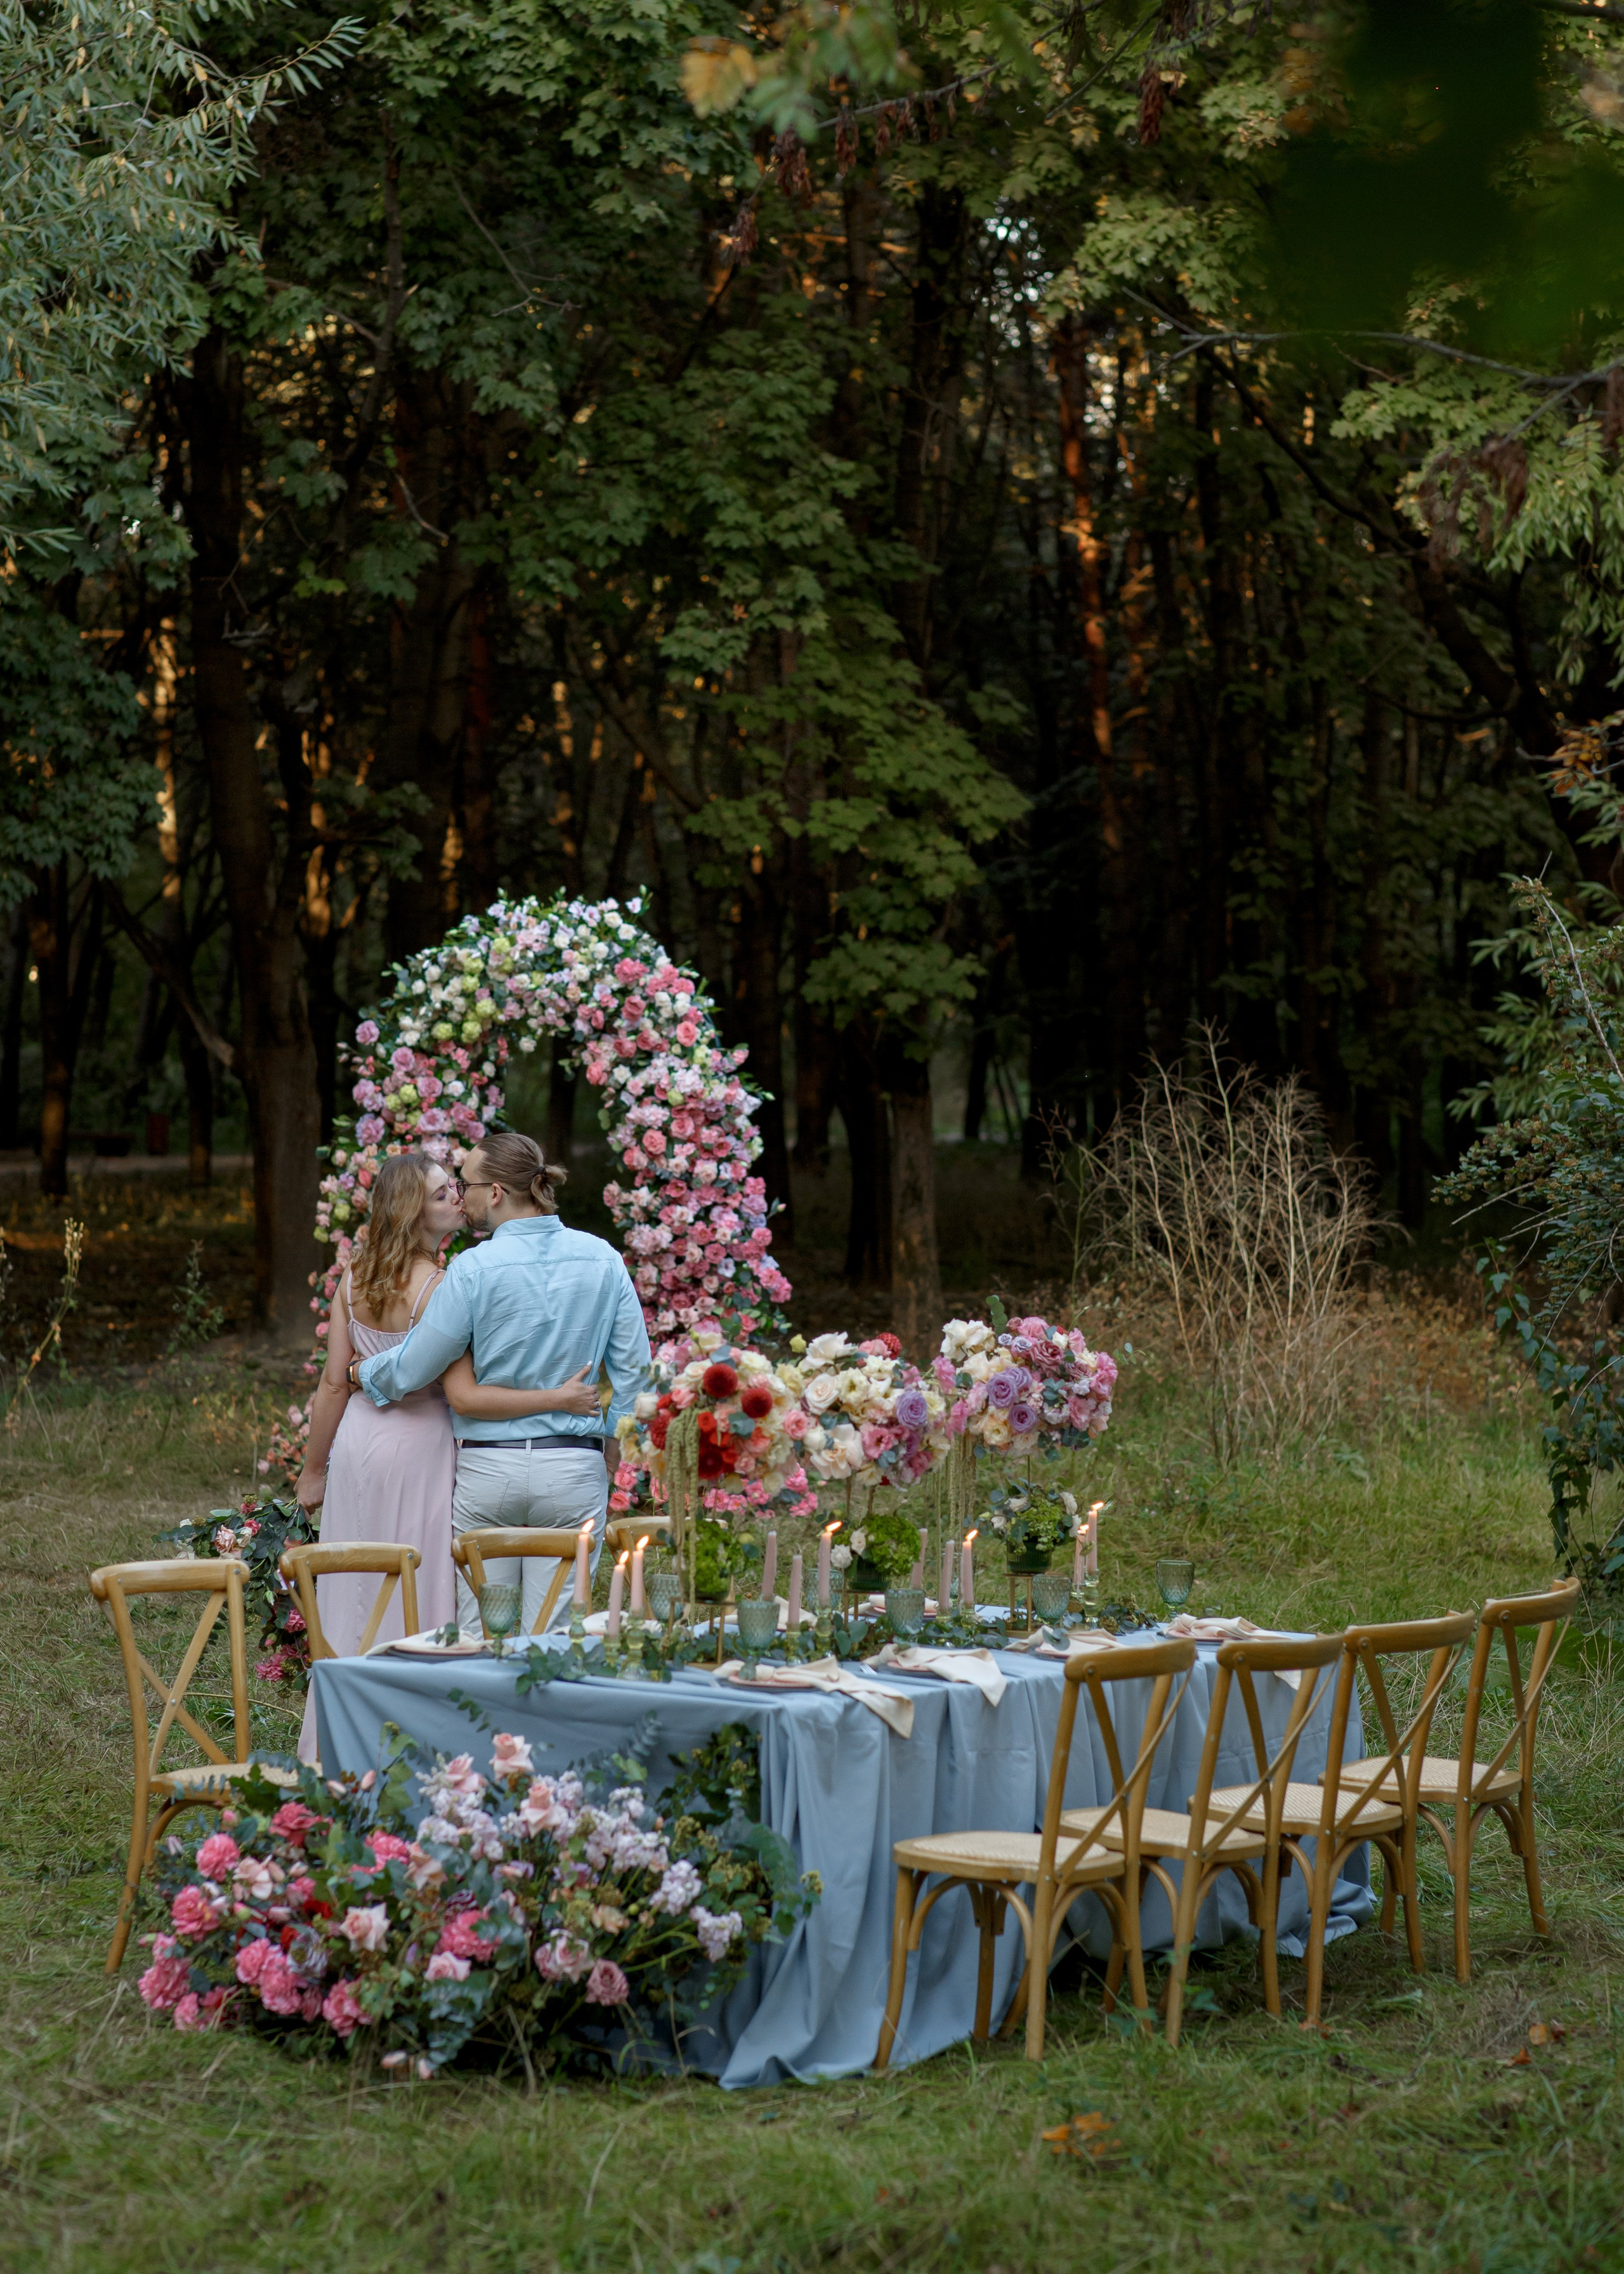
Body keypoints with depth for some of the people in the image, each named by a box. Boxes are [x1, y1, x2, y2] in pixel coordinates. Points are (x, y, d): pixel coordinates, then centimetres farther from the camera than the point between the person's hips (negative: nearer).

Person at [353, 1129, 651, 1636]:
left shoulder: (475, 1269, -10)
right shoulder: (602, 1260, 1)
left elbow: (411, 1370, -4)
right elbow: (633, 1365, 5)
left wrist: (362, 1372, 16)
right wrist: (613, 1436, 18)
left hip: (487, 1468, -2)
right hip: (574, 1469, 2)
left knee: (479, 1632, 7)